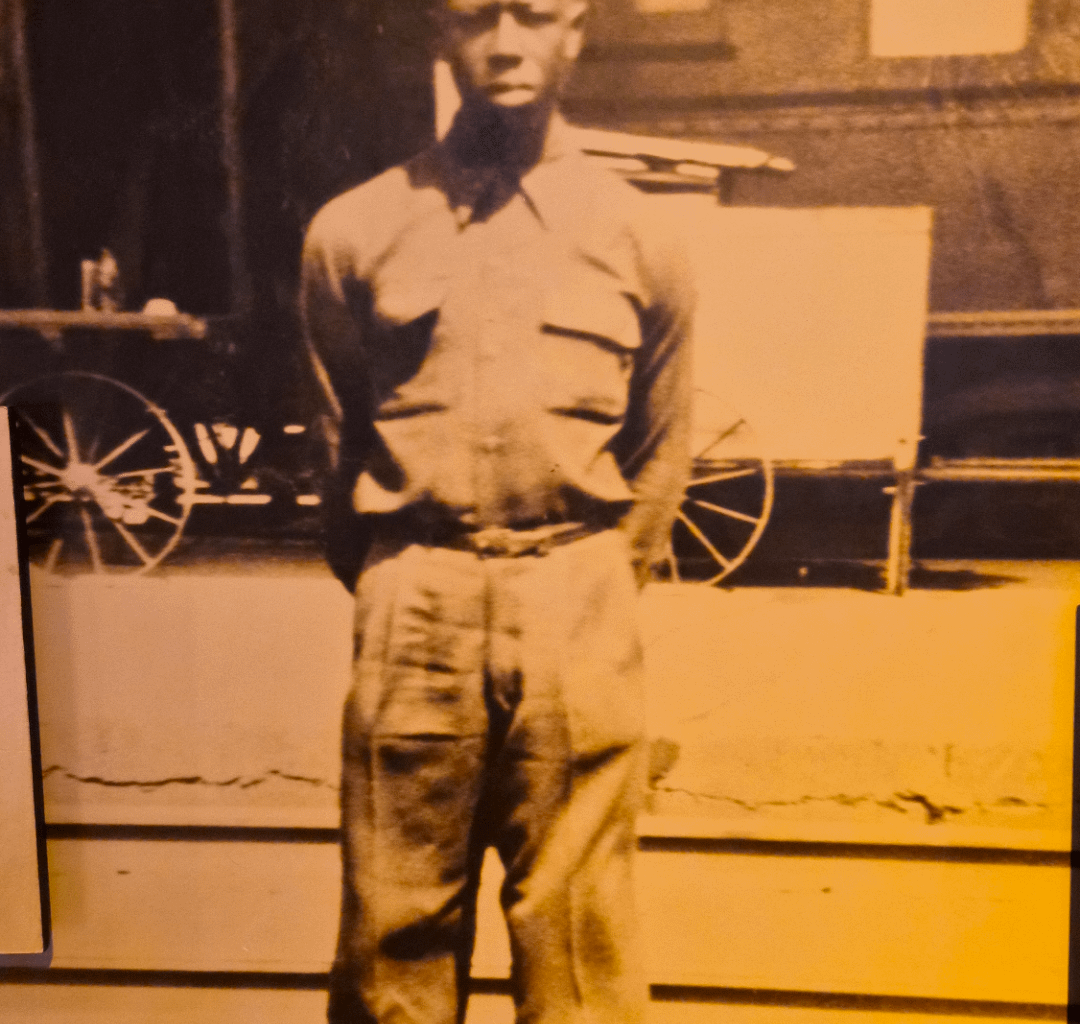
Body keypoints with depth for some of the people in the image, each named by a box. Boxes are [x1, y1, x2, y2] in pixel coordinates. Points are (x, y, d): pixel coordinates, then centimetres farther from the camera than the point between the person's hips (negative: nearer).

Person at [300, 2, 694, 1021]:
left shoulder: (636, 238, 6)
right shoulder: (354, 230, 5)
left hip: (576, 616, 0)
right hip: (413, 610, 1)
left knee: (577, 925, 6)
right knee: (395, 920, 9)